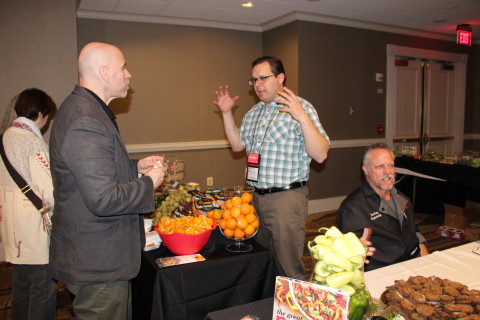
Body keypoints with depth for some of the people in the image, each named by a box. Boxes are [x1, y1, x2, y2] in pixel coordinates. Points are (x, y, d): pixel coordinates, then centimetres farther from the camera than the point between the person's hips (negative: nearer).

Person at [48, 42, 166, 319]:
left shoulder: (86, 109, 10)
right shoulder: (85, 121, -26)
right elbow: (103, 199, -30)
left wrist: (136, 167, 8)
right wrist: (149, 183, -15)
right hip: (97, 261, -10)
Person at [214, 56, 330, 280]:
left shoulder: (301, 108, -10)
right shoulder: (254, 112, 13)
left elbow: (320, 155, -18)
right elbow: (237, 145, 21)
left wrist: (302, 117, -30)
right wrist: (227, 113, 12)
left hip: (286, 197, -7)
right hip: (257, 196, 7)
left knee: (288, 268, 2)